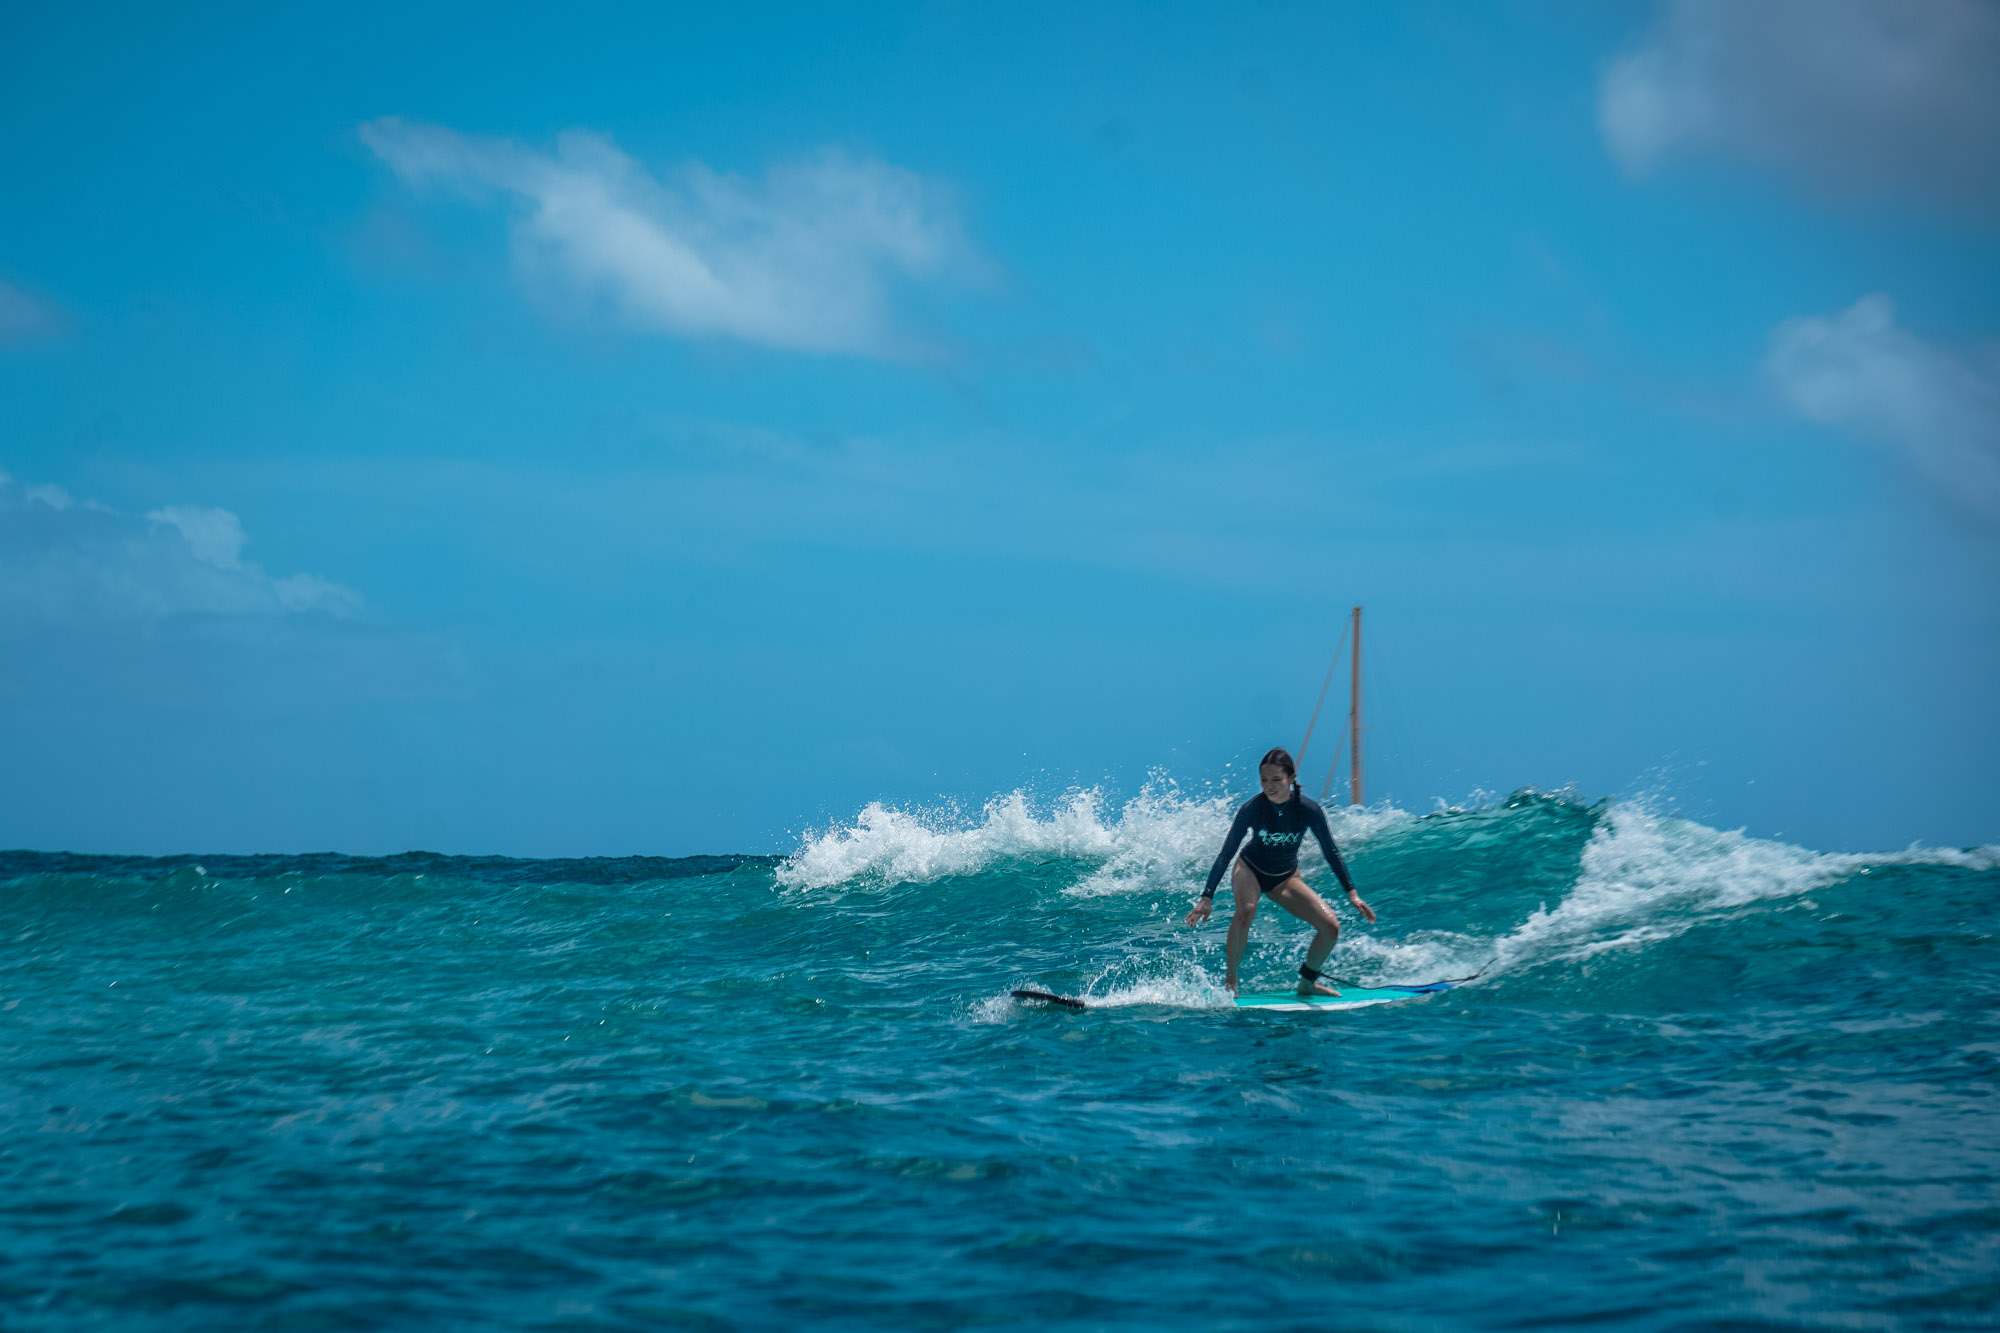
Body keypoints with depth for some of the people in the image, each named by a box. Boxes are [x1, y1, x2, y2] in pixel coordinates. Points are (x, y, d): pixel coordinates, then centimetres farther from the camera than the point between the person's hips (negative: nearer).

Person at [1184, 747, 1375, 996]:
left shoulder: (1309, 809, -21)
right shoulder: (1251, 809, -25)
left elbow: (1331, 853, -8)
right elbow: (1226, 854, -19)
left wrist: (1352, 894, -10)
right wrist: (1207, 898, -23)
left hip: (1286, 878, 3)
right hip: (1251, 869, -3)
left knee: (1331, 927, -12)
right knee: (1246, 910, -37)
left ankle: (1307, 983, 12)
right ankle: (1230, 980, -24)